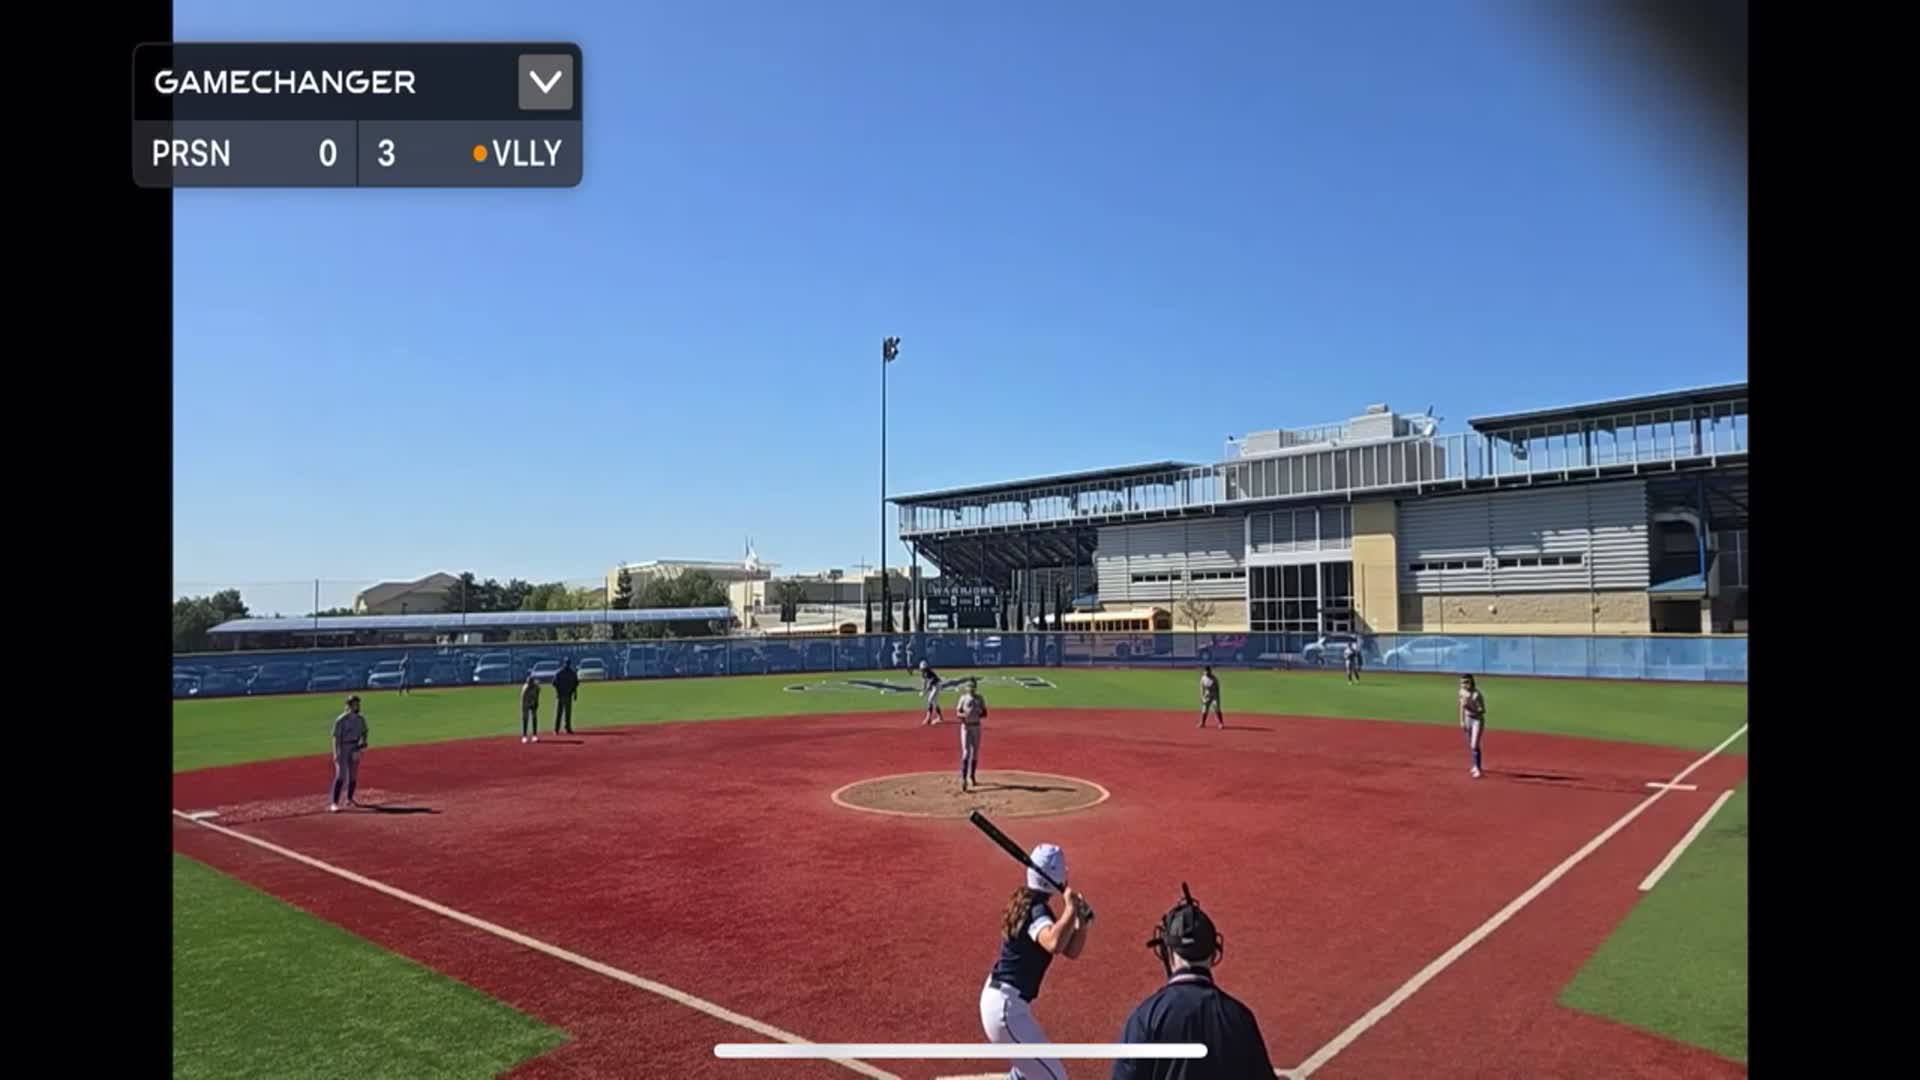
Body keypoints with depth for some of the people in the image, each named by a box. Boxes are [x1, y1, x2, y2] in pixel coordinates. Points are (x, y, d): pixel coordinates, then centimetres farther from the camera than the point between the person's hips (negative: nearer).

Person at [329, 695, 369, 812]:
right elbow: (336, 737, -12)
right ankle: (333, 803, -15)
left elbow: (364, 733, 16)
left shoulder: (361, 719, 6)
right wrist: (337, 753, -18)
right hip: (343, 749, -6)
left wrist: (363, 742, -5)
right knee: (340, 776, -14)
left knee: (353, 776, 13)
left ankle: (349, 799, 29)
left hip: (355, 750, 6)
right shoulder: (341, 719, -12)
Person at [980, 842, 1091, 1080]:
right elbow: (1054, 944, -45)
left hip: (997, 998, 10)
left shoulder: (1026, 903, 6)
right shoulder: (1037, 910, -21)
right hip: (1007, 1007, -10)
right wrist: (1070, 908, -33)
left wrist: (1081, 918, -9)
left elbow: (1071, 949, 8)